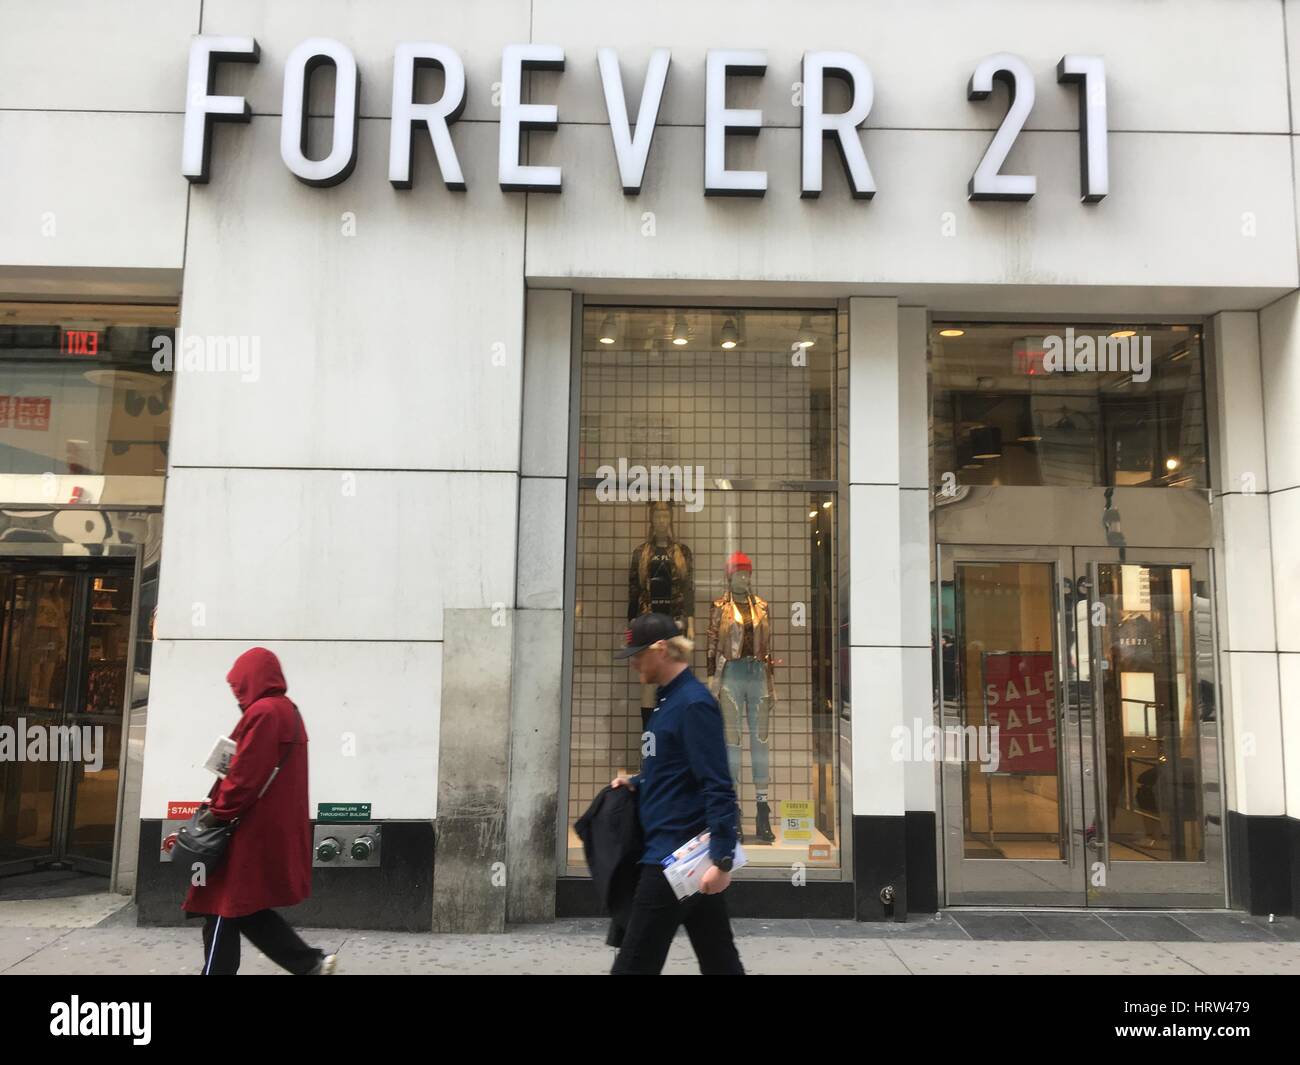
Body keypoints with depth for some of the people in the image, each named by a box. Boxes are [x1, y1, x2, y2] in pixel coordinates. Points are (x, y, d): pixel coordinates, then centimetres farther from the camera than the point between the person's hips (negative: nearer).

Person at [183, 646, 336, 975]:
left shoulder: (263, 712, -15)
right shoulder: (288, 712, 16)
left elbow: (246, 774, -20)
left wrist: (218, 810, -8)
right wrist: (221, 805, 13)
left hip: (255, 831, -10)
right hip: (274, 829, 10)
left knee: (223, 910, 2)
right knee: (245, 909, 15)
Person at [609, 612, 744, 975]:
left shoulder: (694, 703, -16)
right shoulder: (668, 699, 12)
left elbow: (718, 787, -21)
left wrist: (723, 860, -23)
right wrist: (636, 783, 8)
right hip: (670, 851, 10)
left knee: (635, 963, 0)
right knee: (719, 961, 14)